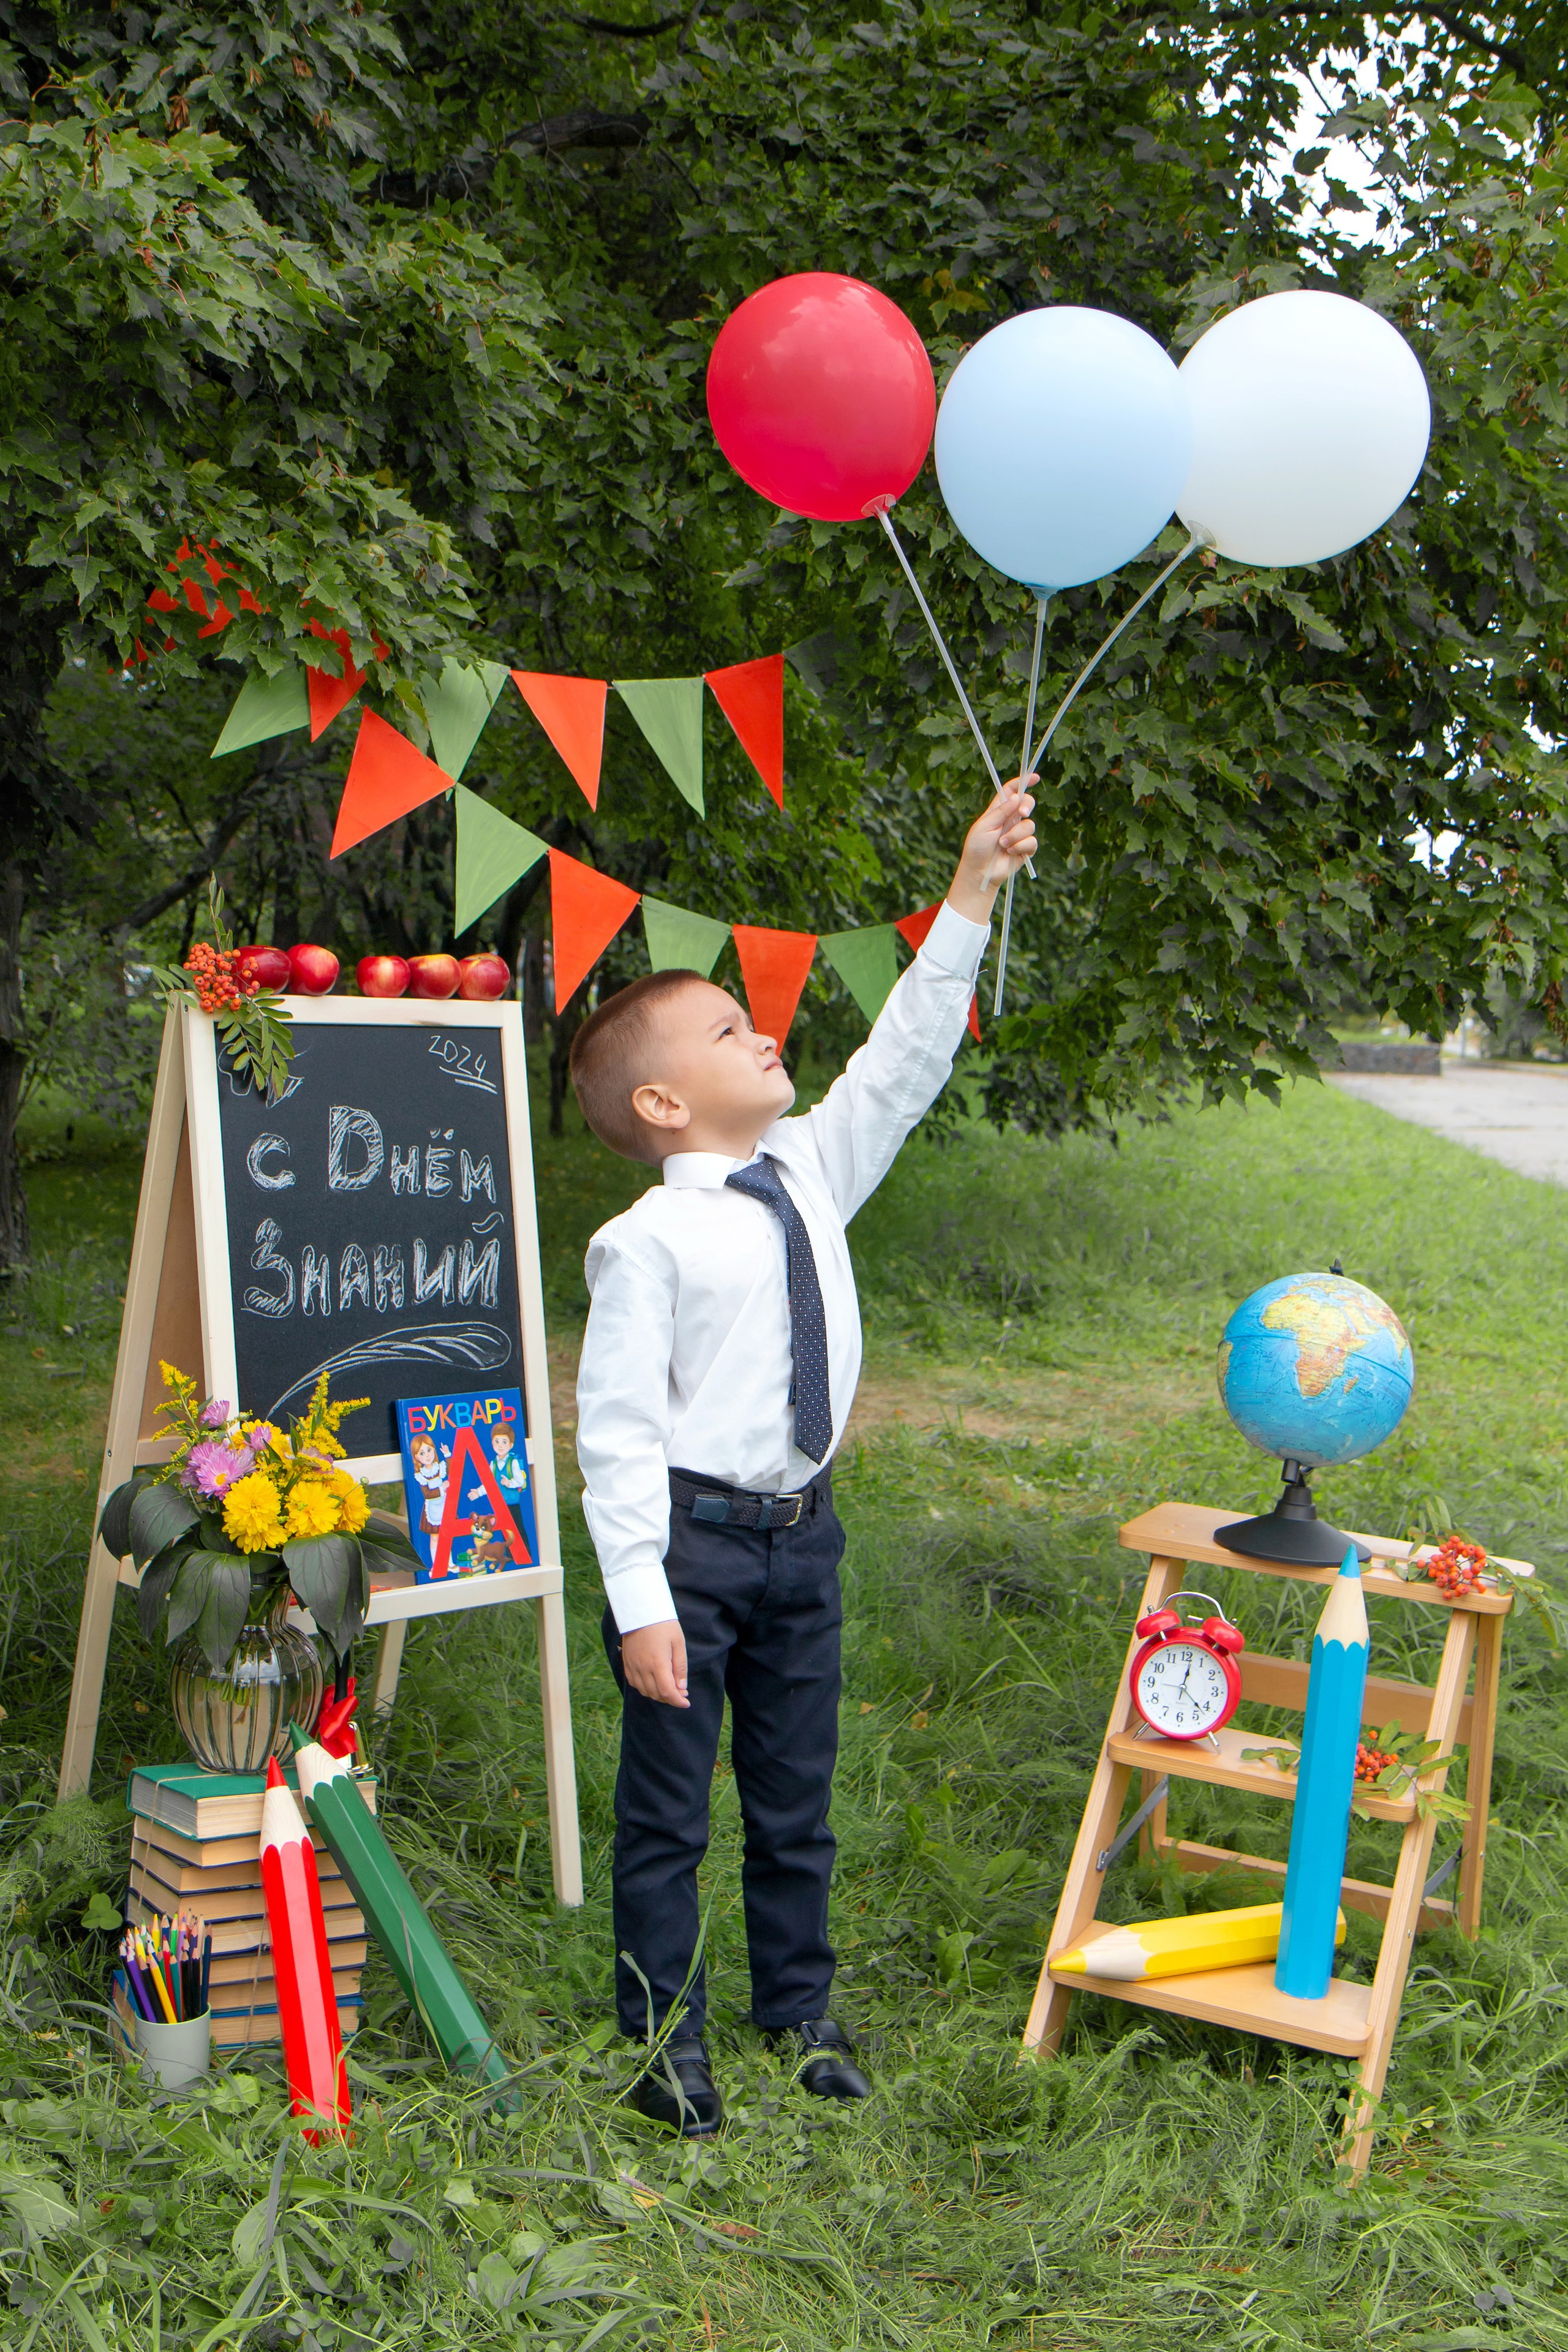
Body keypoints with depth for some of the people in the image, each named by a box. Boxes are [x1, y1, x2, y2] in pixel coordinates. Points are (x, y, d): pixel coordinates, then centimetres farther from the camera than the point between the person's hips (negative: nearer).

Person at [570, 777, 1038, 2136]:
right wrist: (642, 1599, -19)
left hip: (802, 1529, 6)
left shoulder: (813, 1172, 2)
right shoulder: (648, 1243, -16)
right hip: (692, 1537, -6)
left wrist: (973, 894, -3)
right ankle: (665, 2036, 24)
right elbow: (618, 1428, -17)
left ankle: (799, 2015, 35)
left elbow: (905, 1060, 4)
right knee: (667, 1809, 8)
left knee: (797, 1797, 19)